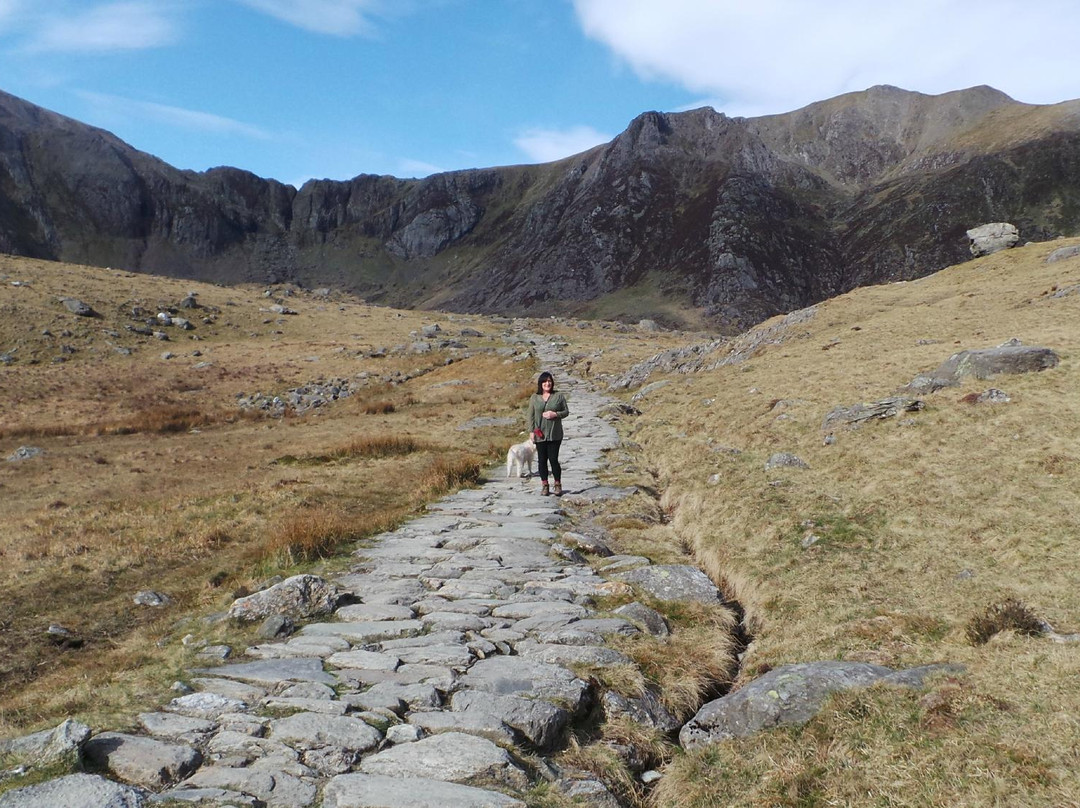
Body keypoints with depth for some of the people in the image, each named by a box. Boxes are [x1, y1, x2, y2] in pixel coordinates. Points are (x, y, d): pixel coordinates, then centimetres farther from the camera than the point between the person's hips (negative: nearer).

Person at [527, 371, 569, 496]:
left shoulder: (559, 396, 3)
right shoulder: (535, 398, 6)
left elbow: (566, 411, 5)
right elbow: (531, 415, 7)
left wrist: (555, 414, -13)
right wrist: (532, 430, -1)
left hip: (555, 434, -2)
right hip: (540, 434, 2)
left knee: (553, 459, -5)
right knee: (542, 460, 5)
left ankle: (557, 484, 8)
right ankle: (544, 485, 15)